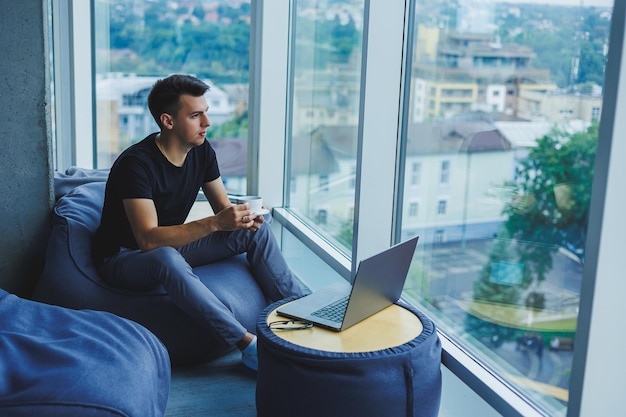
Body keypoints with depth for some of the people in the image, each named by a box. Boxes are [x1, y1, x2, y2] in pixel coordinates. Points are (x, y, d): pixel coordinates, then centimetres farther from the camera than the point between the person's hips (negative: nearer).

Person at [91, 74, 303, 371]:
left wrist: (243, 217, -23)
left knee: (257, 230, -8)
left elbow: (223, 207, 1)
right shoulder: (136, 163, -26)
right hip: (123, 257, -7)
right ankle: (248, 345, -39)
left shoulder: (201, 151, -4)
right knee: (167, 258, -43)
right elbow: (149, 239, -35)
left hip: (172, 244, 7)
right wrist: (215, 223, -42)